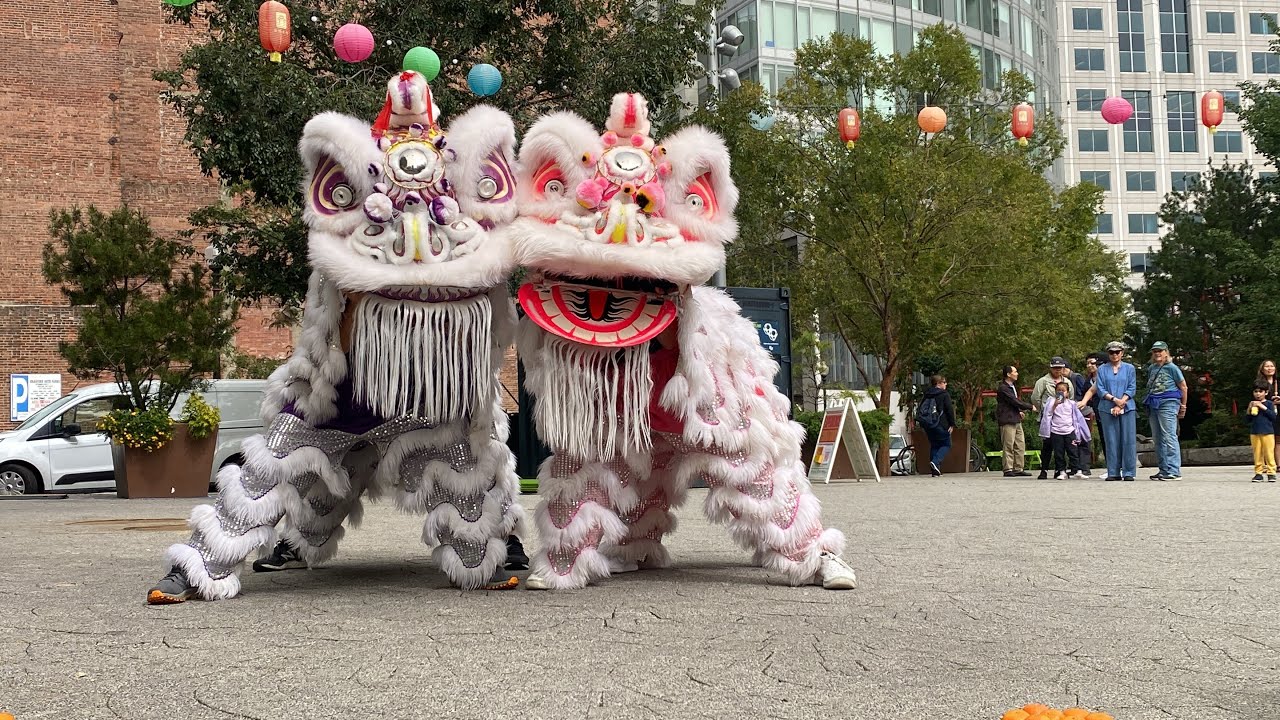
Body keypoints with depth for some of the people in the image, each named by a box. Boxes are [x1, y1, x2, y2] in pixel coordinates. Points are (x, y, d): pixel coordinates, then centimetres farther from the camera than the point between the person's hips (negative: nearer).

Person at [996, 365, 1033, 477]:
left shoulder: (1013, 386, 19)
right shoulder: (1003, 388, -13)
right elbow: (1015, 402, -17)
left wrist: (1020, 411, 8)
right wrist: (1030, 407, -9)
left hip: (1016, 420, 9)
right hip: (1007, 421, -9)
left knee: (1020, 445, 7)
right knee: (1009, 446, -6)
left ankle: (1018, 469, 11)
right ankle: (1008, 470, -2)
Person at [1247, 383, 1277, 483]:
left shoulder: (1269, 403, 1)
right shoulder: (1252, 404, 10)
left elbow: (1273, 416, -11)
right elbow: (1249, 420, 12)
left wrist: (1263, 407, -15)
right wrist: (1249, 410, -4)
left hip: (1267, 432, -3)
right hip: (1254, 433, 3)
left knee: (1269, 453, -4)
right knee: (1257, 454, 4)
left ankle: (1271, 472, 0)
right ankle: (1258, 473, 8)